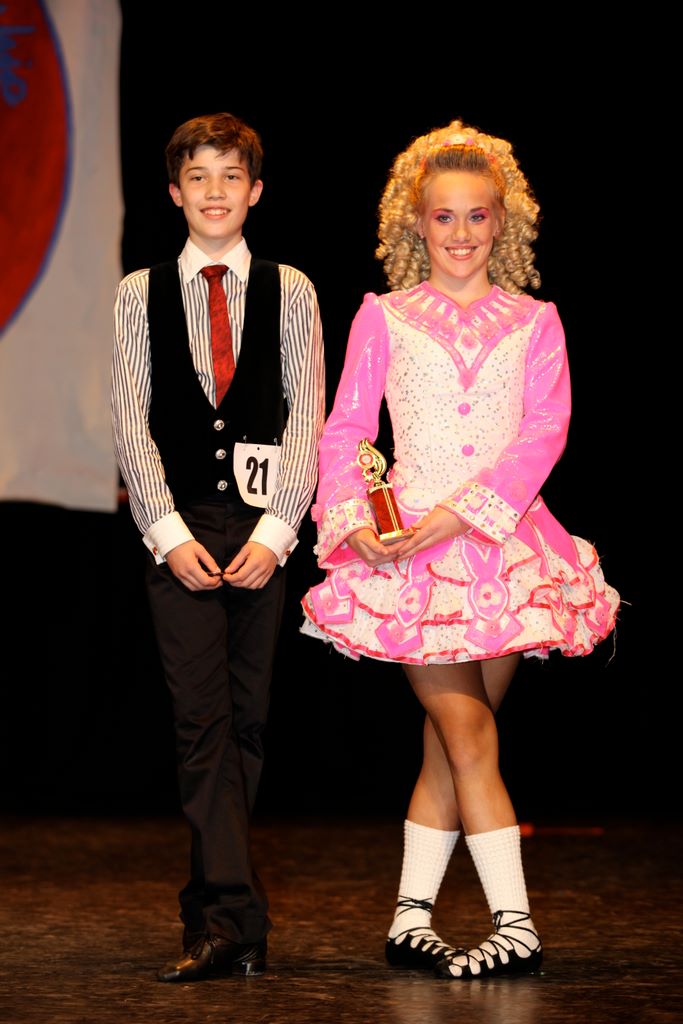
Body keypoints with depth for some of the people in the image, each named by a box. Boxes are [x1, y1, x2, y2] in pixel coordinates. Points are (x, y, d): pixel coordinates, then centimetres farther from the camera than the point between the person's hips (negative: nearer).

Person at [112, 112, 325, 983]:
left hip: (263, 526, 1)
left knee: (246, 720, 4)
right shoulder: (140, 295, 7)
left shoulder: (289, 291, 7)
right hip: (178, 528, -1)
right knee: (202, 721, -8)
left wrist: (275, 533, -8)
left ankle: (211, 904, 15)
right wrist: (170, 534, -7)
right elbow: (130, 424, 3)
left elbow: (306, 418, 2)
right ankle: (233, 916, -12)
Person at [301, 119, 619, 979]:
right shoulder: (383, 319, 6)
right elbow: (345, 432, 5)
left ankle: (412, 921, 12)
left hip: (504, 539, 2)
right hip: (408, 546, -2)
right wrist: (353, 517, -13)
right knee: (468, 733, -6)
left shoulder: (534, 323, 8)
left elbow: (546, 432, -3)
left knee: (450, 740, 5)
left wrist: (465, 510, -15)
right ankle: (514, 927, -5)